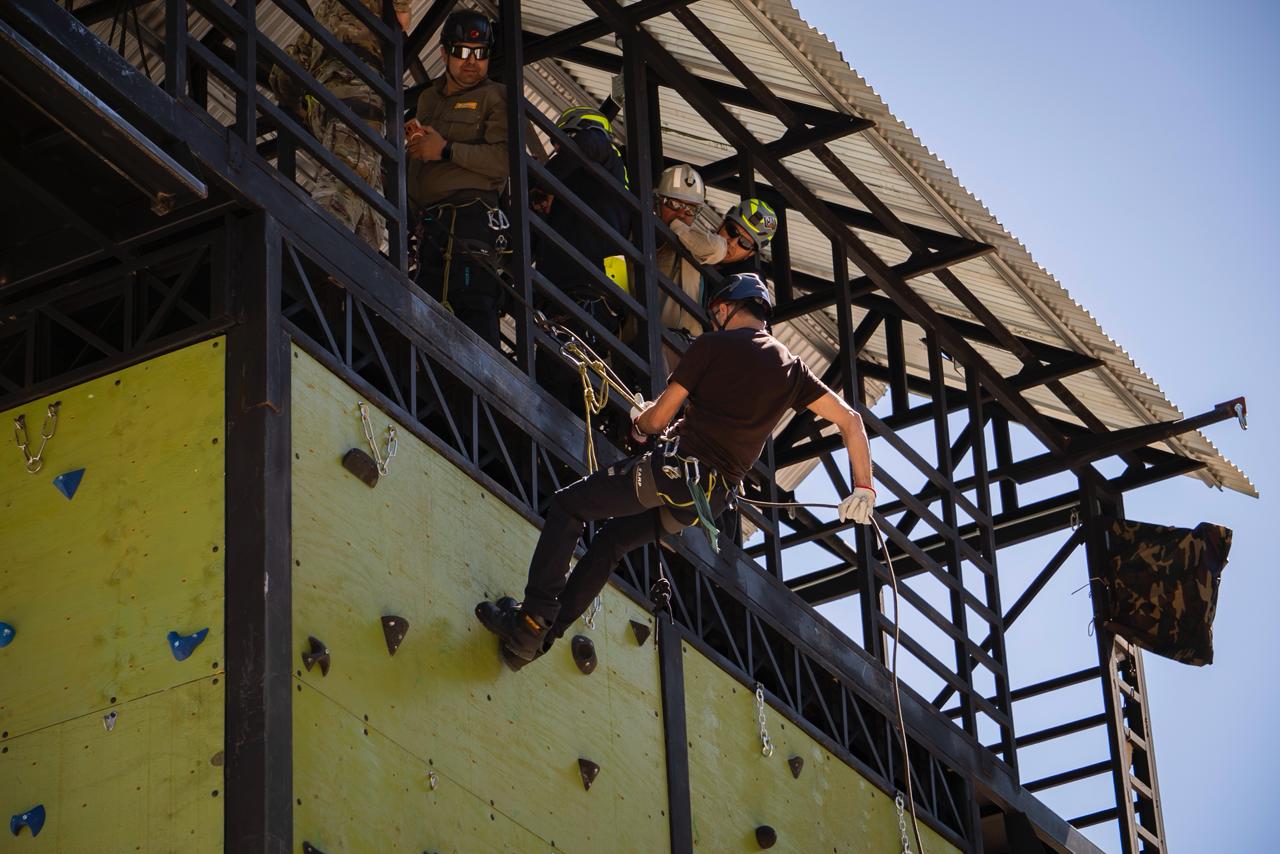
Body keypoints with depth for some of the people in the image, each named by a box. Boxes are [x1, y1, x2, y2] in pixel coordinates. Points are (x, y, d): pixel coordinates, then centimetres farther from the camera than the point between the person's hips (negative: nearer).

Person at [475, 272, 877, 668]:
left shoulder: (713, 346, -3)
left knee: (567, 506, 8)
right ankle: (543, 633, 17)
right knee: (612, 538, 23)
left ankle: (533, 618, -4)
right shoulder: (791, 367, 13)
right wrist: (863, 488, 17)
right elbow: (850, 419, 10)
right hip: (713, 499, 7)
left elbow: (658, 418, -1)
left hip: (675, 468, -7)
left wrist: (639, 420, 23)